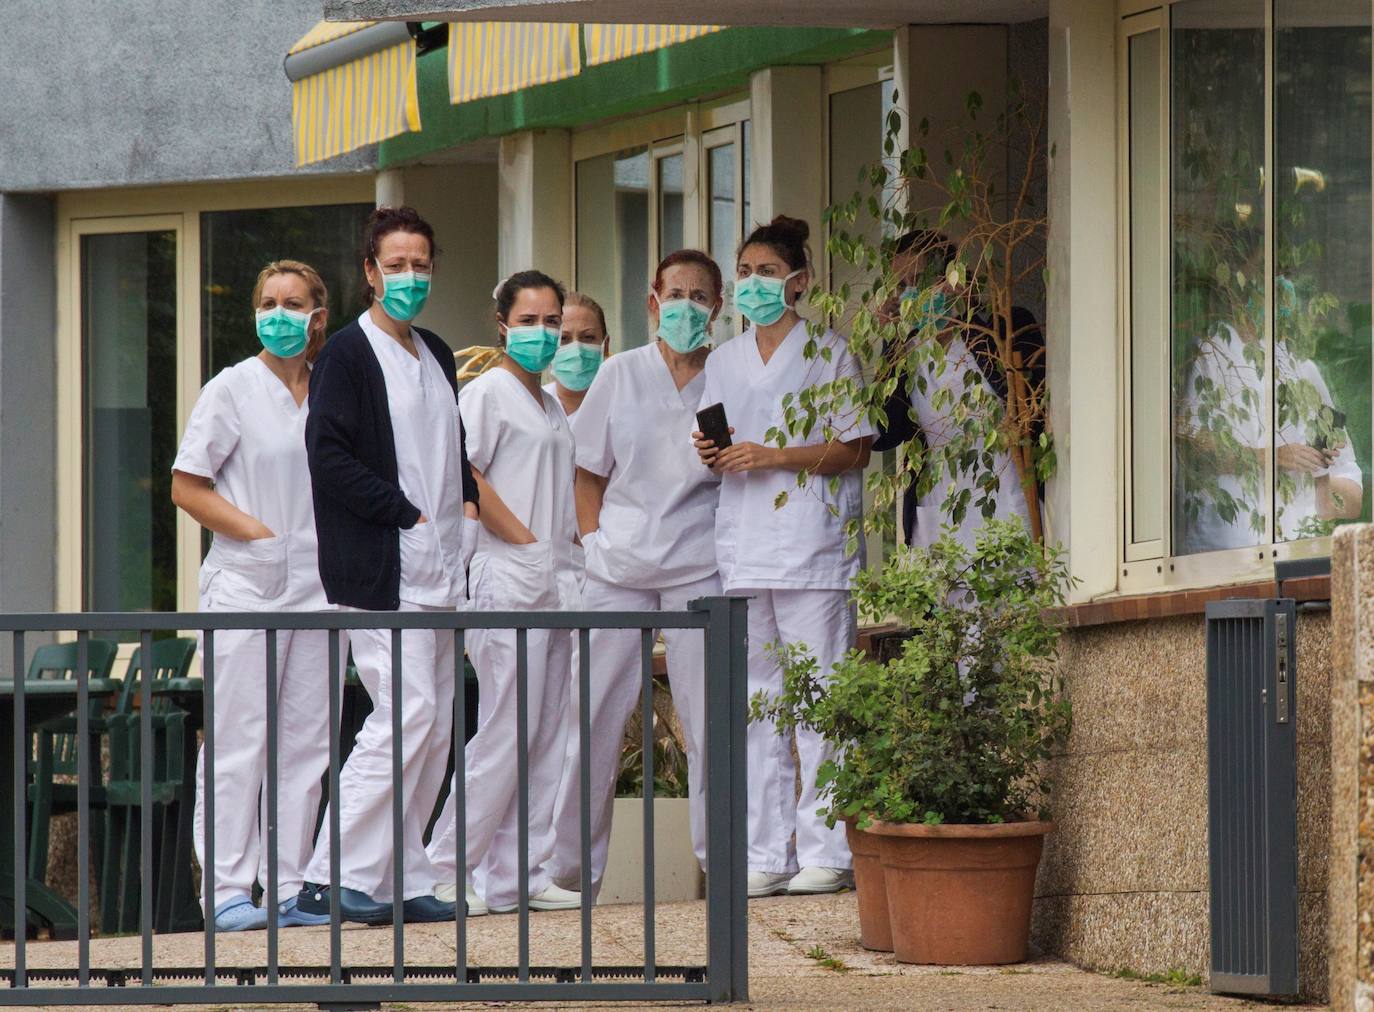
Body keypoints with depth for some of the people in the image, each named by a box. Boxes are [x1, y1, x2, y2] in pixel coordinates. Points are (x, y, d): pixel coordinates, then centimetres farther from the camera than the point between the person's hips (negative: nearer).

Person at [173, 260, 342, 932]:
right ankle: (226, 889, -6)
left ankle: (290, 887, 8)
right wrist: (260, 534, -12)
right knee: (240, 737, -7)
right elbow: (187, 487, -3)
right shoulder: (234, 390, -1)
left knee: (305, 739, 4)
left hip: (315, 585, 5)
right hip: (246, 585, -5)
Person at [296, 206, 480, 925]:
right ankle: (335, 875, -14)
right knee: (407, 713, -16)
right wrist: (407, 515, -15)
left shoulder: (437, 357, 20)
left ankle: (403, 880, 9)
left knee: (435, 727, 6)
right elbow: (330, 457, -15)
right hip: (379, 569, -9)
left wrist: (467, 506, 10)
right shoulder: (347, 355, -5)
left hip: (437, 569, 9)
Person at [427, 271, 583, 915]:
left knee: (547, 736, 6)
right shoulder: (488, 391, -5)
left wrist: (578, 542, 13)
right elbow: (461, 474, -16)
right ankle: (445, 870, -6)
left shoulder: (552, 404, 21)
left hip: (556, 582, 9)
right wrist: (525, 538, -16)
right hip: (508, 579, -9)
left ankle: (522, 874, 9)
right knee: (506, 731, -11)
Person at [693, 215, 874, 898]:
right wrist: (711, 454, 0)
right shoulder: (724, 362, 18)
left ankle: (825, 851, -6)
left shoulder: (826, 354, 2)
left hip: (812, 548, -5)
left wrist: (773, 457, -13)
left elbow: (855, 450, -4)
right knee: (756, 702, 3)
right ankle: (766, 855, 5)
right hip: (743, 551, 5)